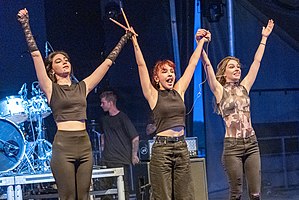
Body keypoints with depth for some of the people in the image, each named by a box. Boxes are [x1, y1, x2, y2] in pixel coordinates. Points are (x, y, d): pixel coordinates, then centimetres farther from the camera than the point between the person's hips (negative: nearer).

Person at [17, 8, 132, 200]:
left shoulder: (82, 87, 15)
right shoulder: (51, 89, 3)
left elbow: (107, 62, 19)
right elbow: (36, 54, -5)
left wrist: (124, 38, 21)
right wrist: (26, 25, -11)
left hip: (84, 144, 4)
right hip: (63, 145, -4)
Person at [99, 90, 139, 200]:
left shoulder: (122, 118, -8)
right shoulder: (104, 120, 12)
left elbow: (135, 137, -9)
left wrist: (134, 155, -11)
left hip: (122, 160, -7)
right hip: (107, 160, 7)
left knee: (124, 189, -5)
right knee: (105, 188, 5)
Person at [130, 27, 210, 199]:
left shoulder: (179, 91, 11)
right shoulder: (153, 95, 1)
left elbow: (192, 64, 16)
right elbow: (141, 65, -5)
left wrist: (201, 42, 20)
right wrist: (135, 41, -8)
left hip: (182, 148, 4)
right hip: (162, 148, -4)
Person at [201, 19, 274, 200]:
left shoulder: (244, 87, 12)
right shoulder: (220, 91, 2)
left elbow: (257, 62, 14)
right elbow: (208, 66, -12)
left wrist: (264, 38, 15)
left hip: (251, 144, 4)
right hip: (233, 145, -4)